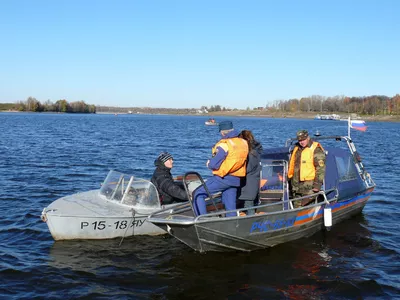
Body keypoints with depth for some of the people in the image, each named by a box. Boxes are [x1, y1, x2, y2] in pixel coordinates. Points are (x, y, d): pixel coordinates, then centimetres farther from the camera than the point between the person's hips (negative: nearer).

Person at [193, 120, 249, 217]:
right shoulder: (243, 143, 6)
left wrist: (209, 163, 6)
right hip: (237, 179, 7)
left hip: (223, 178, -7)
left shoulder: (224, 145, -14)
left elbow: (214, 164, -17)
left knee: (197, 194, -1)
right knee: (231, 207, 15)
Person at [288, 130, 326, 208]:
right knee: (297, 206, 11)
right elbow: (292, 165, 25)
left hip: (309, 184, -7)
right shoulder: (296, 149, 13)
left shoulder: (316, 149, -9)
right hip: (296, 184, 7)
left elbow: (321, 168, -13)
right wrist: (290, 177, 24)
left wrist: (317, 185, -17)